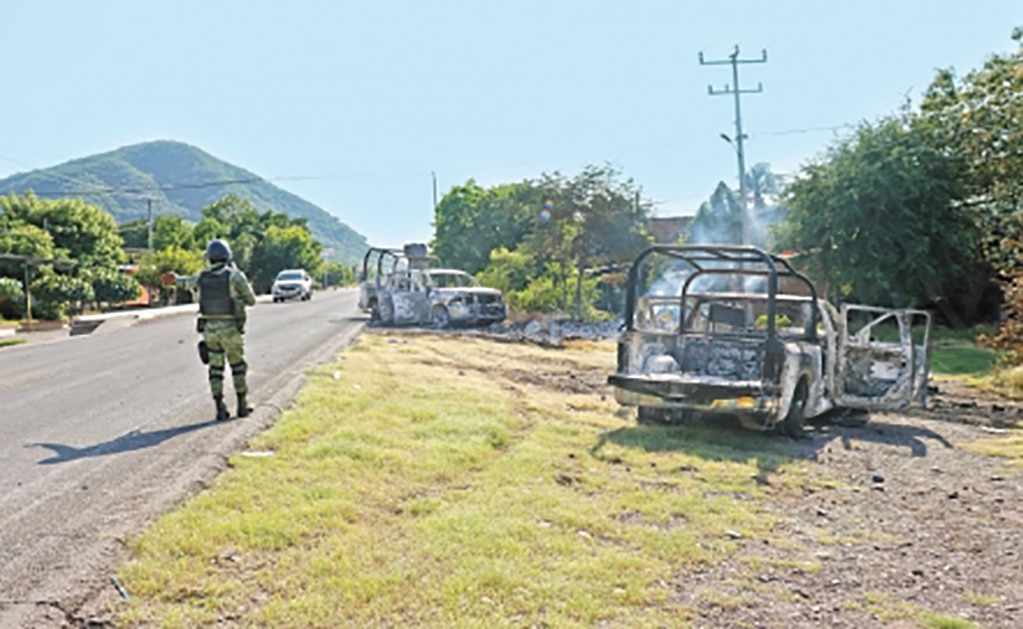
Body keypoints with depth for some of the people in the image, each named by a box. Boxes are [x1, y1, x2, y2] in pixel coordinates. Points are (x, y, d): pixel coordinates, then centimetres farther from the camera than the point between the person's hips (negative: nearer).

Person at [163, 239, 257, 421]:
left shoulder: (202, 277, 4)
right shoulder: (235, 276, -9)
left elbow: (187, 282, 28)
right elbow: (251, 300, -4)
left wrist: (175, 278, 52)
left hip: (210, 329, 3)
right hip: (231, 329, -3)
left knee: (216, 368, 8)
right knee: (238, 366, 12)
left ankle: (220, 408, 5)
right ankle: (242, 405, 15)